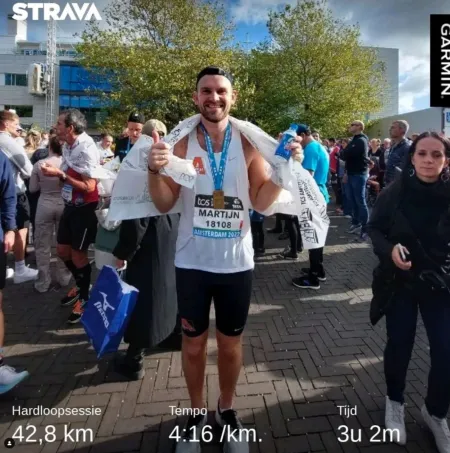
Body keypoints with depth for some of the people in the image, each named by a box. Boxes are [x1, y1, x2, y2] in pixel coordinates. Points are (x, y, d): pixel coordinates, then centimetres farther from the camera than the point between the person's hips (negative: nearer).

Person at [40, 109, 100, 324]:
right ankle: (80, 285, 41)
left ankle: (85, 298, 25)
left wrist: (60, 175, -23)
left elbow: (89, 186, -24)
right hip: (70, 205, 8)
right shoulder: (67, 147, 5)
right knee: (63, 250, 17)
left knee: (78, 255, 4)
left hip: (85, 208, -8)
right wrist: (55, 171, -2)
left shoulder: (87, 149, -21)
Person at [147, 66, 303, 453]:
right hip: (192, 261, 0)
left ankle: (226, 409, 42)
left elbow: (261, 202, -3)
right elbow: (164, 204, -3)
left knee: (231, 343, 17)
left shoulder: (249, 143, -2)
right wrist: (155, 170, -21)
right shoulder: (182, 142, -3)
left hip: (237, 262, 0)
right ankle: (197, 412, 40)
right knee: (193, 342, 15)